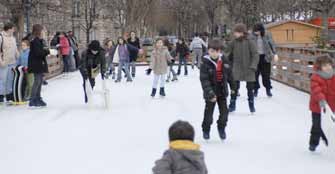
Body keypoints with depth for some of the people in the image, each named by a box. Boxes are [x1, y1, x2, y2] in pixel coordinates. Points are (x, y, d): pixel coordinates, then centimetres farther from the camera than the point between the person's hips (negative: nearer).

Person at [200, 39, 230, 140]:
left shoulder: (224, 61, -4)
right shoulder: (205, 63, -18)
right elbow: (204, 80, -21)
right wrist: (210, 93, -27)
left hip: (222, 91, 4)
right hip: (211, 93, -4)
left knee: (224, 111, 7)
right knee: (209, 112, 5)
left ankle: (222, 128, 30)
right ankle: (206, 130, 26)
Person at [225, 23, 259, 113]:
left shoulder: (250, 42, -10)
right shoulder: (234, 42, -1)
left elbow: (255, 55, -12)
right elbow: (227, 52, 6)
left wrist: (253, 66, -22)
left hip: (248, 69, -2)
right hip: (236, 69, 2)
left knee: (250, 88, 8)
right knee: (234, 87, -1)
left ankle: (252, 106, 22)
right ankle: (232, 105, 11)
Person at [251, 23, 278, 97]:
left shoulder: (267, 35, -3)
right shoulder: (252, 36, -5)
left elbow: (272, 44, 2)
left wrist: (275, 54, -6)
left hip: (265, 57, 0)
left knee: (266, 74, 5)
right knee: (255, 74, 3)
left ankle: (268, 90, 17)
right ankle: (256, 89, 16)